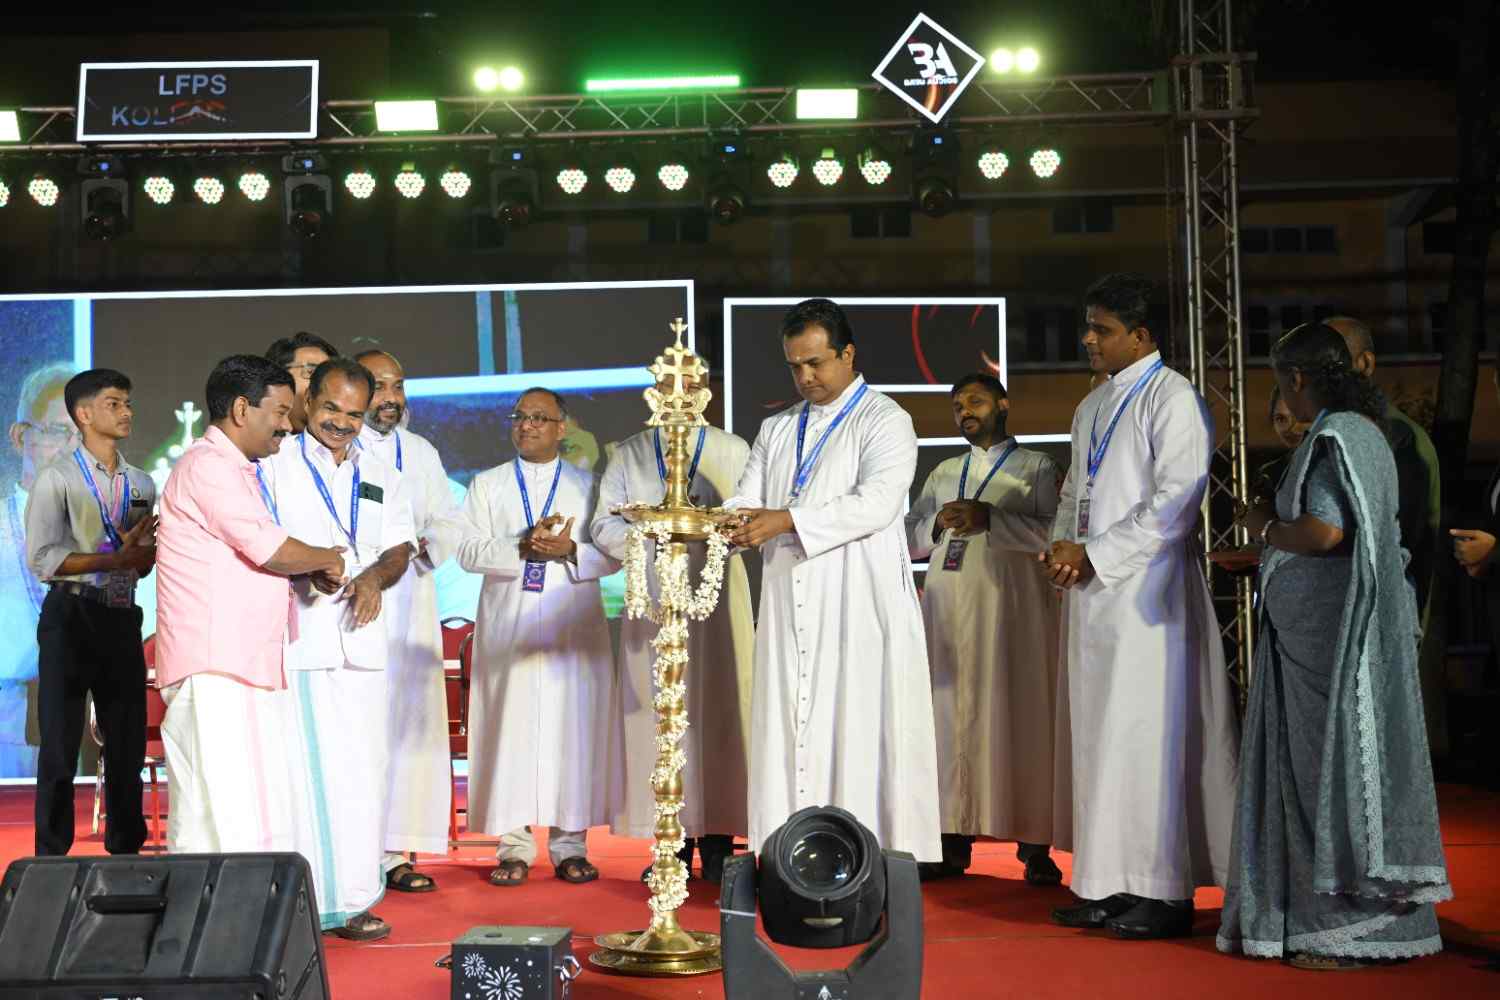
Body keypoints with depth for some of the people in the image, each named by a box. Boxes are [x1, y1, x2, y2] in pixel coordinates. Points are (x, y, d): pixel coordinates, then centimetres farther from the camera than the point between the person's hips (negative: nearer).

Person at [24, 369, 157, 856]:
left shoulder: (142, 484, 13)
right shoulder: (59, 478, -4)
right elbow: (41, 559, -13)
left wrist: (143, 552, -8)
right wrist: (117, 559, -17)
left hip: (123, 619, 5)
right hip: (71, 617, -5)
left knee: (128, 743, 9)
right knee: (61, 745, -1)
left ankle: (125, 851, 20)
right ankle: (51, 858, 6)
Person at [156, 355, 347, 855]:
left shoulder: (244, 472, 24)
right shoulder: (207, 466, -9)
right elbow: (270, 550, -15)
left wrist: (312, 569, 7)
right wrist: (329, 559, 3)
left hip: (253, 672, 10)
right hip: (214, 674, -10)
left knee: (266, 825, 7)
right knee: (219, 828, -11)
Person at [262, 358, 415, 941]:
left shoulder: (381, 476, 21)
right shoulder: (275, 464, 6)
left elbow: (400, 547, 14)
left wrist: (374, 576, -7)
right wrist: (306, 571, -19)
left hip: (361, 639, 5)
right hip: (297, 637, -5)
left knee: (362, 771, 3)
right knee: (308, 770, -9)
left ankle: (352, 897, 9)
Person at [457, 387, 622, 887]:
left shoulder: (589, 485, 11)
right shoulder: (486, 485, 12)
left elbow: (613, 554, 3)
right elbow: (468, 550, -1)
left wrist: (570, 551, -15)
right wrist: (523, 548, -15)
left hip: (573, 627, 0)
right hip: (507, 628, 0)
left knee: (572, 730, -2)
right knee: (512, 729, -2)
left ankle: (570, 844, 4)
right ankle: (515, 846, 3)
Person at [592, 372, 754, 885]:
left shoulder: (733, 451, 10)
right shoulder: (628, 454, 12)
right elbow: (605, 525, 5)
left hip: (716, 597, -1)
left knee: (718, 710, -3)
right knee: (660, 714, -2)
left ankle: (718, 842, 1)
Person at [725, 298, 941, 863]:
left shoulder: (884, 421, 1)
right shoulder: (776, 431, 21)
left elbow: (876, 502, -15)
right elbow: (746, 506, 13)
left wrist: (788, 521, -22)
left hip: (859, 615, -5)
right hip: (790, 617, 5)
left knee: (861, 742, -6)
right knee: (790, 738, 2)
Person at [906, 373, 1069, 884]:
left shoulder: (1036, 467, 7)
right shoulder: (943, 474, 21)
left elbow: (1057, 531, -6)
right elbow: (908, 538, 17)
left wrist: (990, 519, -15)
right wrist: (938, 523, -4)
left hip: (1011, 605, -4)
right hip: (949, 609, 4)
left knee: (1020, 716, -6)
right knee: (952, 715, 0)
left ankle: (1035, 846, -4)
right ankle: (955, 841, 3)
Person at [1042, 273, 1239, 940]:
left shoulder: (1171, 399, -8)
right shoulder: (1092, 407, 18)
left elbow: (1175, 500, -15)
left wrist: (1094, 554, -14)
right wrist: (1062, 547, 3)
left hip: (1145, 591, -8)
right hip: (1092, 592, 8)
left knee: (1149, 732, -7)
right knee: (1099, 733, 9)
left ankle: (1164, 892, -1)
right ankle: (1109, 884, 15)